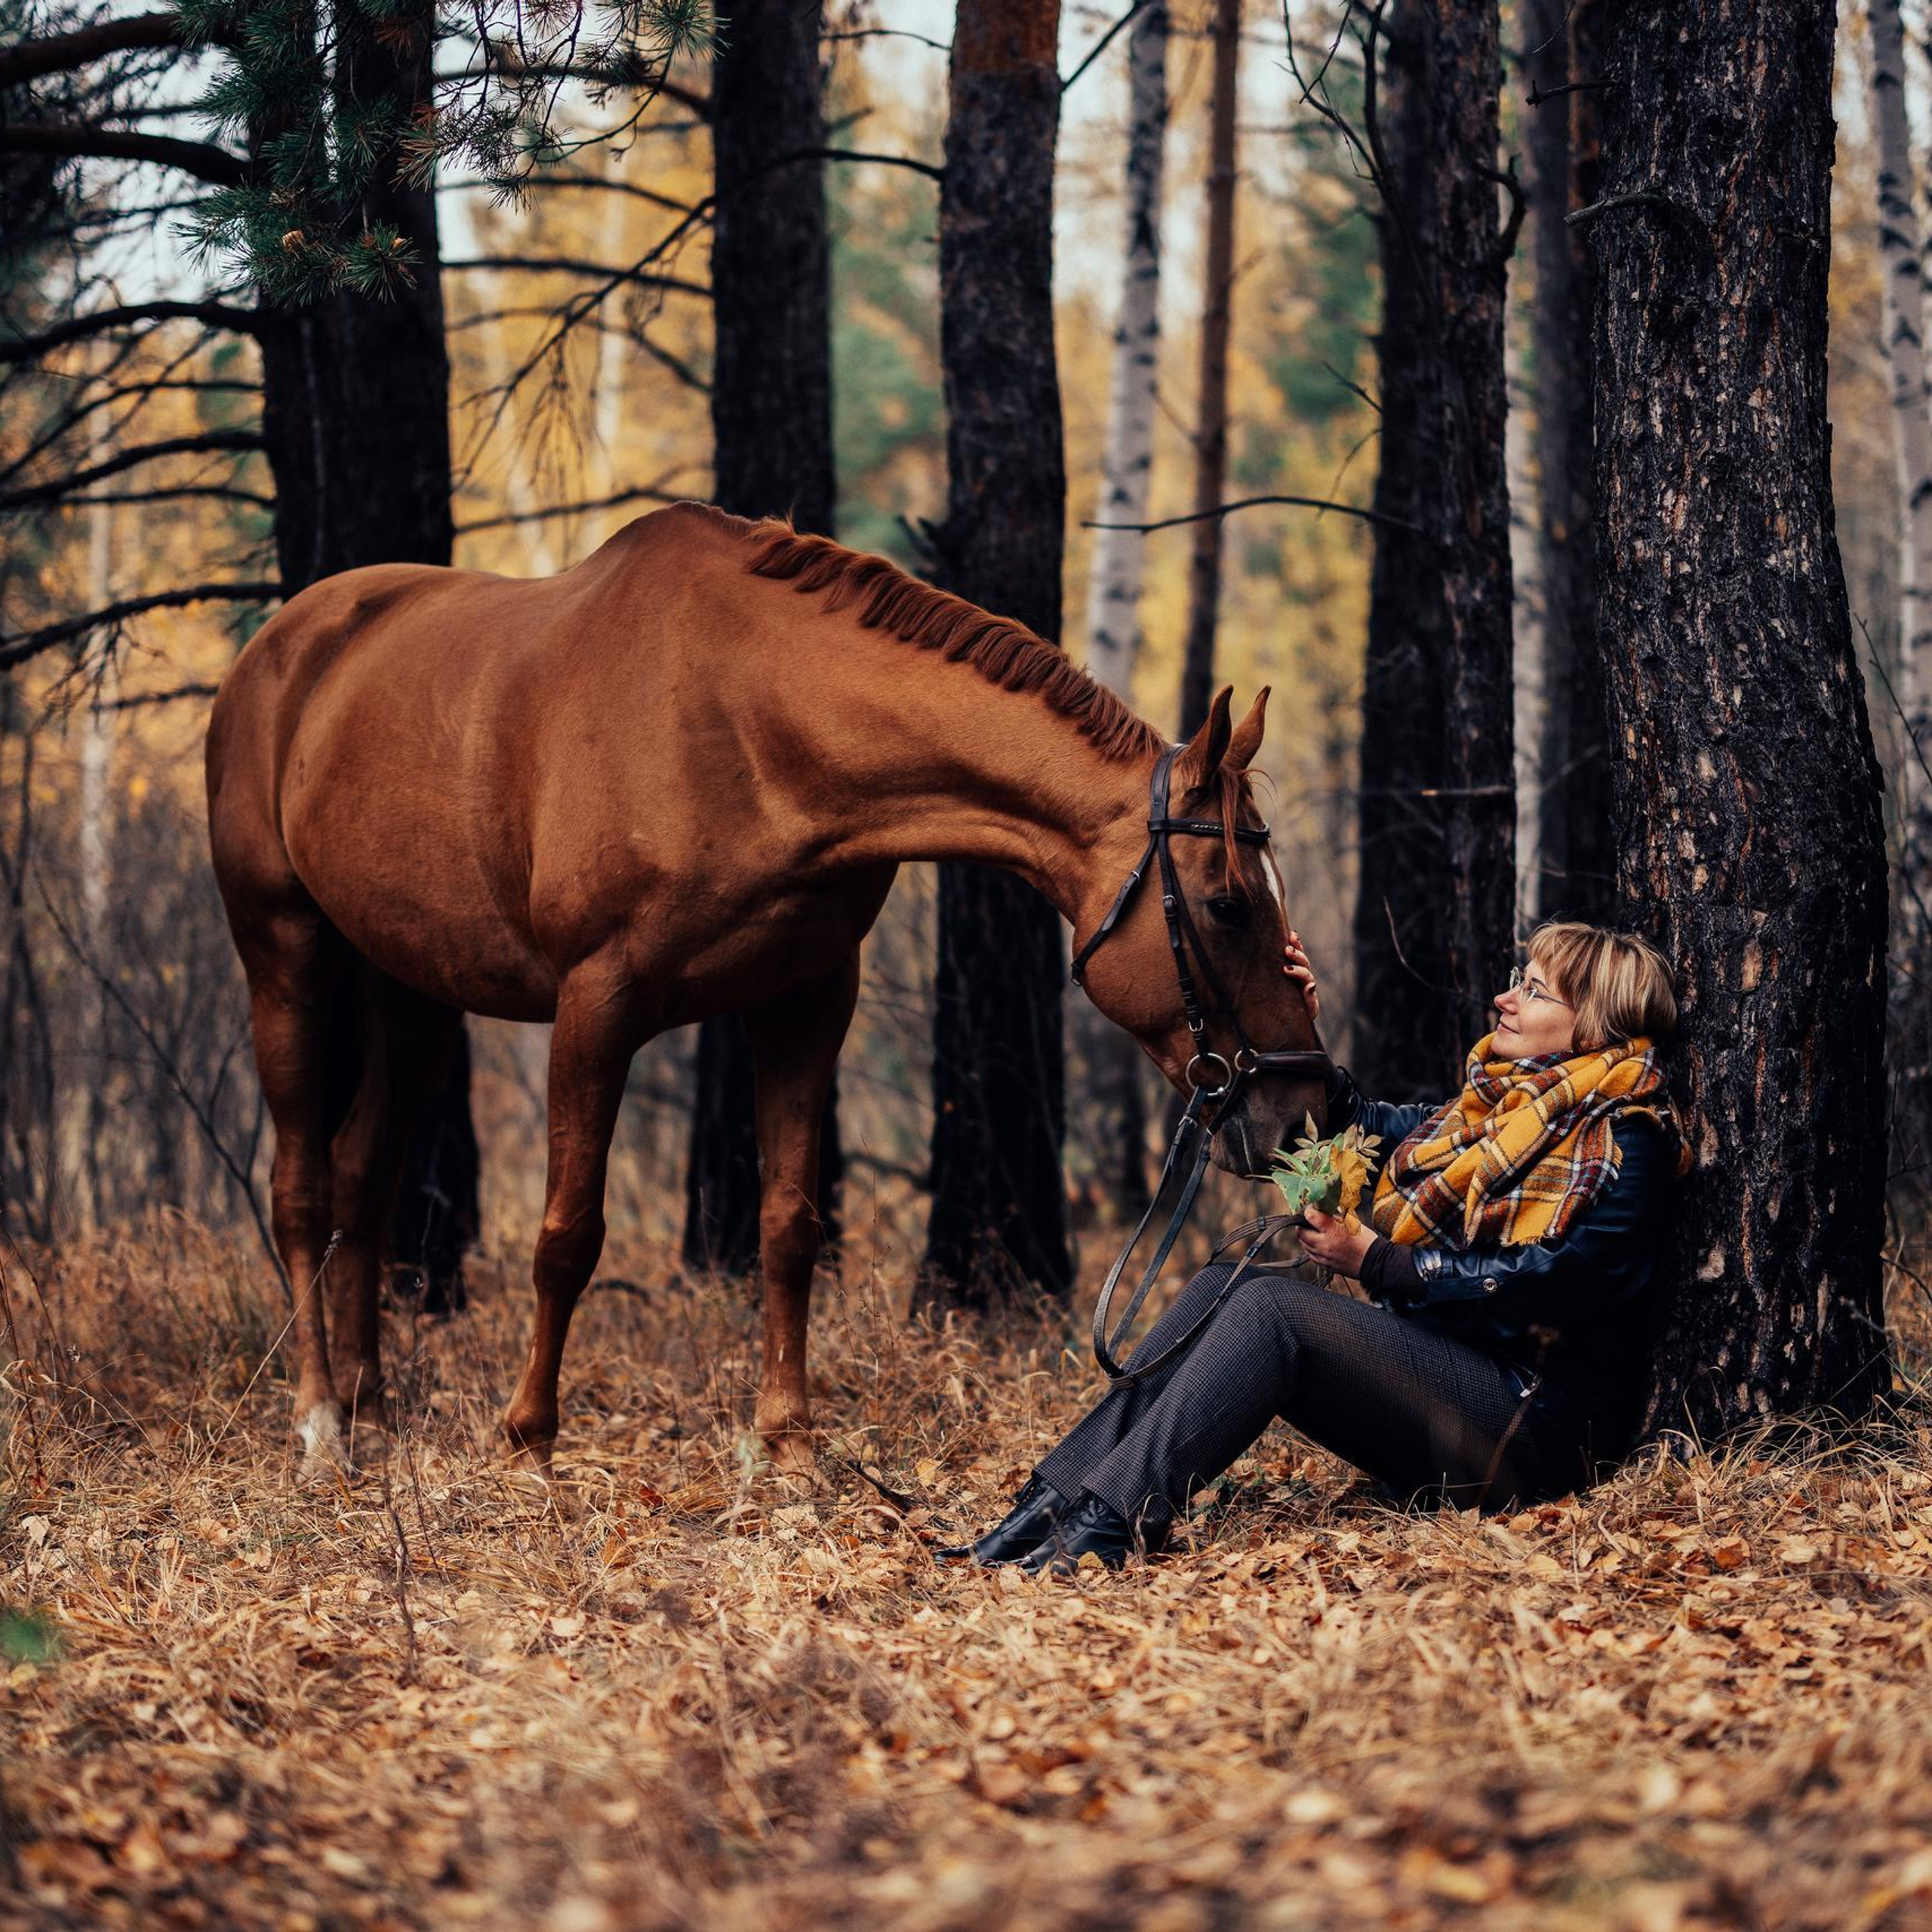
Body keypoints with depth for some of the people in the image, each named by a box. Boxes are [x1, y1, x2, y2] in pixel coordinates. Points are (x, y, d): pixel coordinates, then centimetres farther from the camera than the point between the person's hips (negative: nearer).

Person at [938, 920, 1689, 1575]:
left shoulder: (1623, 1139, -8)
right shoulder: (1496, 1100, 20)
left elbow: (1543, 1284, -20)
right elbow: (1369, 1129, 30)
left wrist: (1377, 1263, -17)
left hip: (1534, 1421, -9)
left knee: (1273, 1302, -25)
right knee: (1223, 1286, -6)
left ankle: (1108, 1528, -35)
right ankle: (1056, 1502, -19)